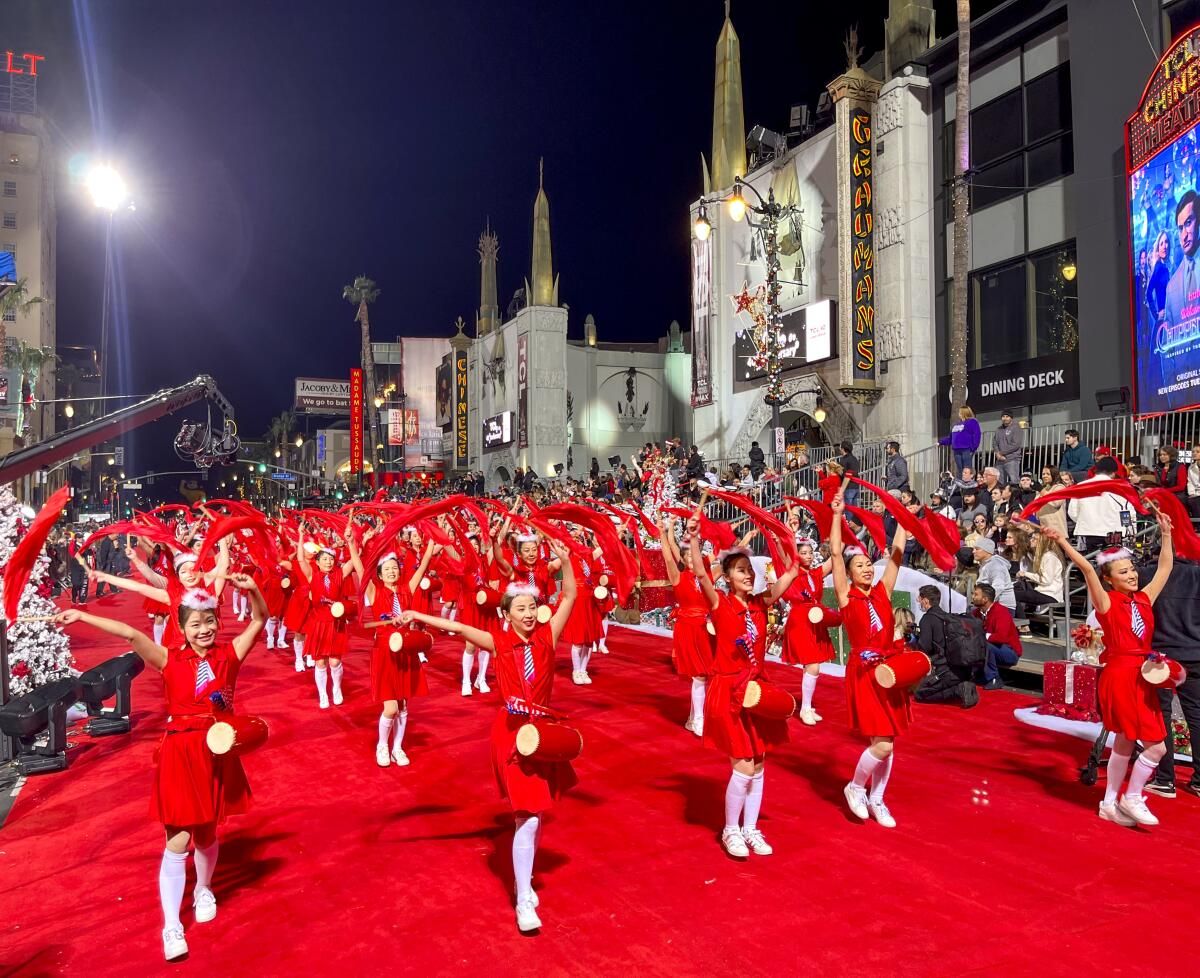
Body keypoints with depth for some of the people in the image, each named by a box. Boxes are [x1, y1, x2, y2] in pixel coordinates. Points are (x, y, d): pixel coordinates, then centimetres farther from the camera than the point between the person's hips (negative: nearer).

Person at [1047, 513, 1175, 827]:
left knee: (1125, 743, 13)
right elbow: (1087, 569, -19)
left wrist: (1166, 533, 17)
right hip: (1120, 676, -7)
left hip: (1142, 677, 7)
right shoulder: (1107, 602, -7)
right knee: (1156, 745, -8)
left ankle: (1110, 804, 24)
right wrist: (1062, 542, -24)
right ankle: (1132, 798, 10)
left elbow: (1165, 567, 18)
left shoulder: (1144, 599, 10)